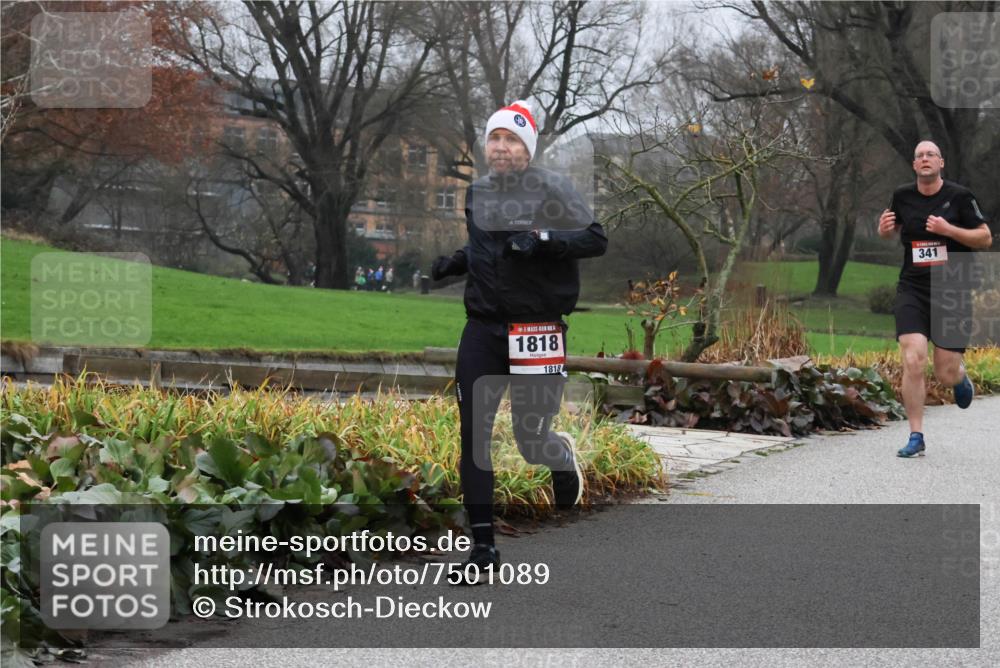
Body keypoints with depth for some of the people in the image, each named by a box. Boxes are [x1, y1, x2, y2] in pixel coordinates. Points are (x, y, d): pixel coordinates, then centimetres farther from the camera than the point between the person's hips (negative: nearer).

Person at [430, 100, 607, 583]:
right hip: (482, 327, 5)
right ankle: (483, 545, 2)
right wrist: (455, 263, 10)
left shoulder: (550, 189, -6)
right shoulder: (477, 193, 12)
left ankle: (562, 456, 38)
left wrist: (542, 239, -24)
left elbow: (597, 239, -11)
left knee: (531, 441, -1)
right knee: (473, 436, -4)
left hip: (537, 329, -5)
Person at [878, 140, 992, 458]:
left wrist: (948, 229, -17)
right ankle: (916, 437, -4)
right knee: (913, 362, -15)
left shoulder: (959, 196, -4)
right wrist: (884, 228, -3)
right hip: (912, 290, 2)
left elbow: (986, 238, -3)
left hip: (952, 291, -1)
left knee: (946, 375, 1)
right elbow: (889, 232, 22)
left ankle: (960, 378, 41)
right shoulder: (902, 196, 4)